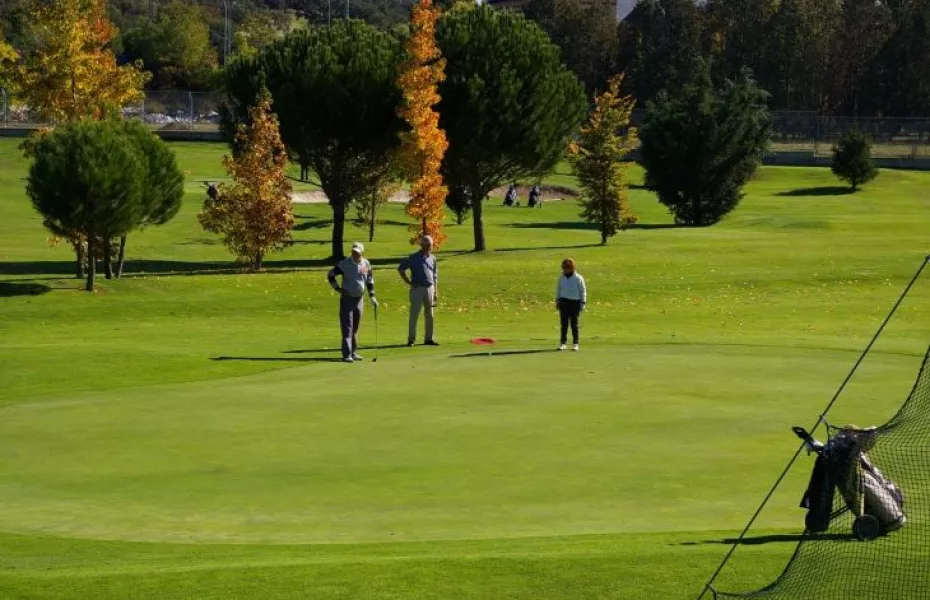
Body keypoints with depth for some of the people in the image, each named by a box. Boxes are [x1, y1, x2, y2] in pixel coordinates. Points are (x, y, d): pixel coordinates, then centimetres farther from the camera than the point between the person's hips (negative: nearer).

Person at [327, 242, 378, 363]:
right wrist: (337, 288, -8)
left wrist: (372, 297, 9)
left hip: (359, 299, 5)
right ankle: (347, 355, -13)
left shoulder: (366, 264, 3)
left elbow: (370, 281, 14)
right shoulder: (344, 264, -9)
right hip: (347, 298, -4)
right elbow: (330, 274, -2)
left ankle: (353, 352, 24)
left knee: (355, 328, 13)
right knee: (347, 327, -9)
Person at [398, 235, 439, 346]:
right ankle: (411, 339, 0)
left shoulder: (432, 258, 10)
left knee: (429, 315, 7)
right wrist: (409, 282, -5)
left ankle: (428, 339, 14)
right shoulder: (414, 258, -4)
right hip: (417, 288, -5)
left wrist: (436, 292, 12)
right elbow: (401, 269, -1)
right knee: (414, 314, -4)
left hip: (429, 288, 5)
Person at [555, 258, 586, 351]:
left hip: (575, 302, -3)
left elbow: (583, 291, -2)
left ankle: (575, 343, 8)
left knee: (574, 324, 1)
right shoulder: (561, 277, 5)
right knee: (564, 323, 3)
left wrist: (583, 303, -6)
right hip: (564, 301, 3)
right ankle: (562, 343, 8)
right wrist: (557, 300, 12)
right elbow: (558, 289, 15)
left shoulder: (578, 278, -7)